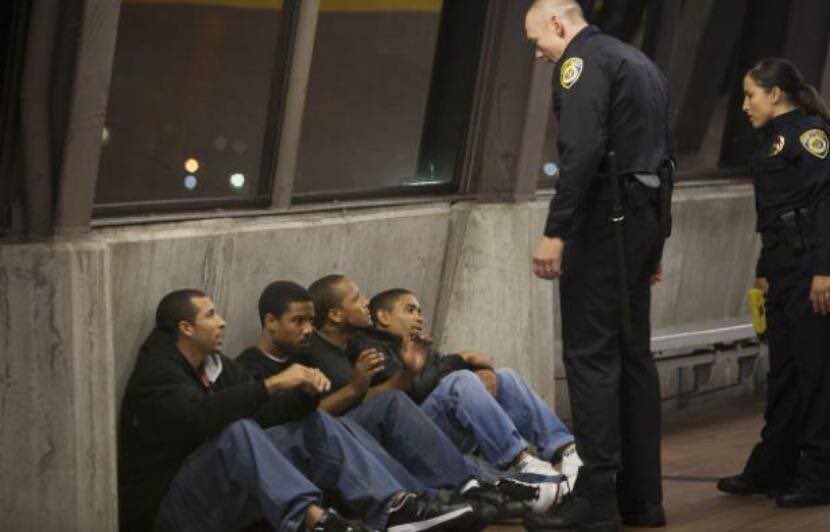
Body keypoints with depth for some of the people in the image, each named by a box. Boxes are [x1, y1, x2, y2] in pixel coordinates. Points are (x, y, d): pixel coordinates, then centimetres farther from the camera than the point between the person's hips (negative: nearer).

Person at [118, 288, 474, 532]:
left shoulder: (217, 367, 15)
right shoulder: (157, 376, -12)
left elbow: (270, 415, 7)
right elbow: (200, 416, -33)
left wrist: (305, 390, -14)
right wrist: (273, 384, -30)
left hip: (224, 494, 8)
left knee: (313, 425, -3)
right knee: (237, 432, -35)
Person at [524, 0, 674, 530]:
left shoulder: (583, 61, -8)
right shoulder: (639, 62, 21)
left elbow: (582, 150, -21)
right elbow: (665, 152, 22)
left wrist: (556, 231, -22)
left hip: (605, 217, -9)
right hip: (646, 215, 9)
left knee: (591, 355, -9)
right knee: (632, 353, 12)